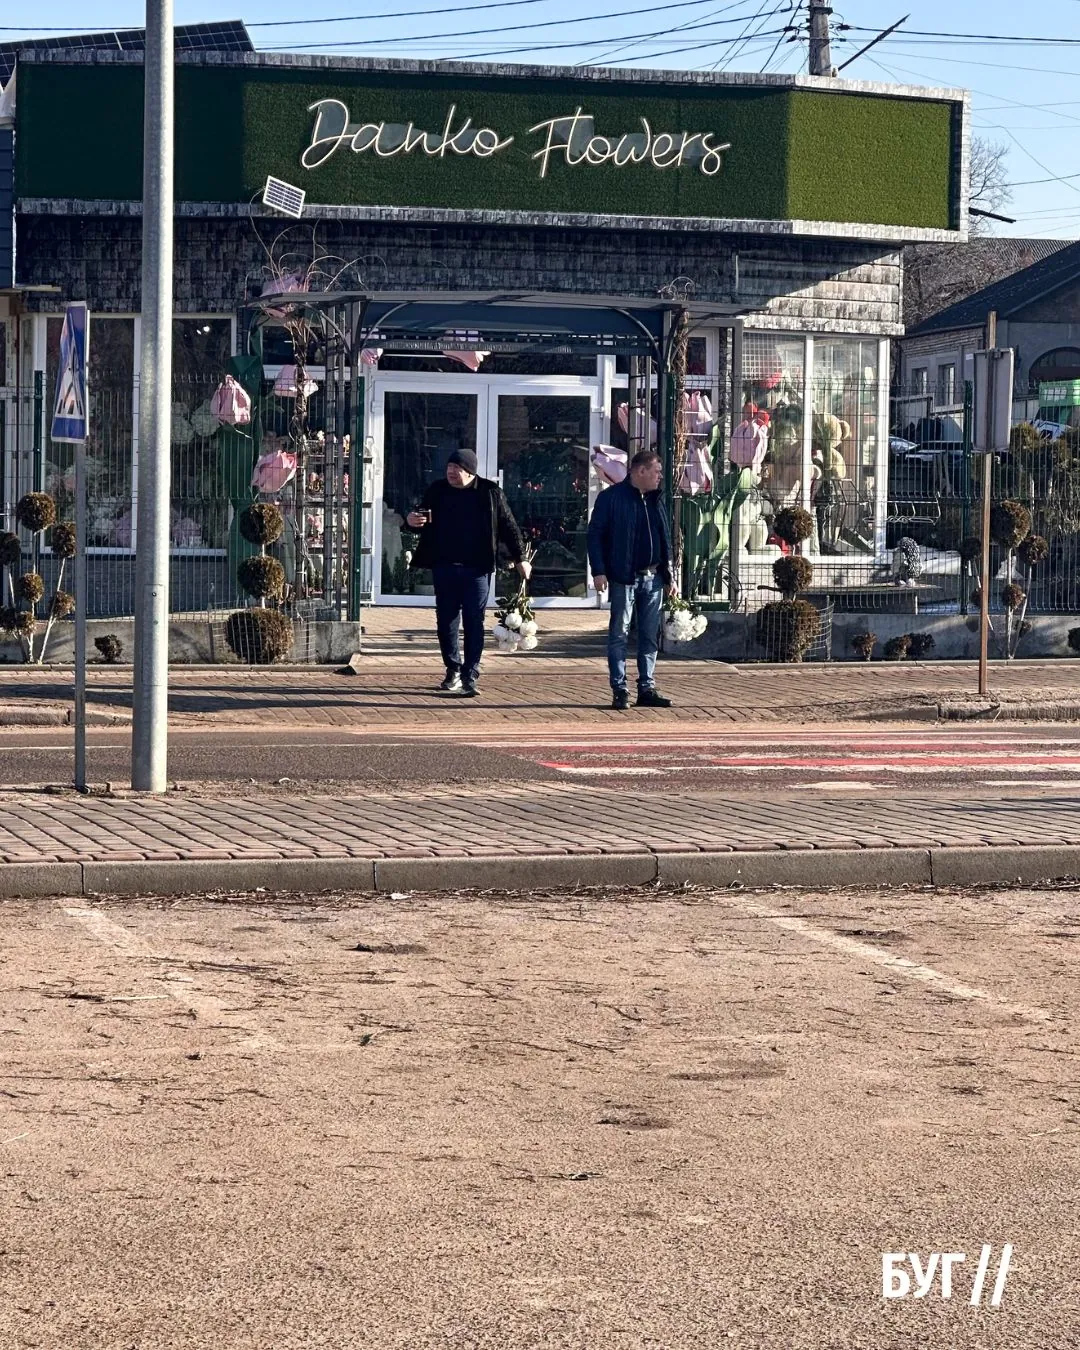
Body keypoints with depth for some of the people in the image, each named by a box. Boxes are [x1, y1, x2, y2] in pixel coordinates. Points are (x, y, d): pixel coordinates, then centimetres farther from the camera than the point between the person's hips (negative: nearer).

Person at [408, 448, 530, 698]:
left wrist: (520, 558, 2)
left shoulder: (490, 493, 0)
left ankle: (470, 676, -2)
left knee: (474, 623, -4)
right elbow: (423, 522, 16)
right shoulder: (437, 491, 7)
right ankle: (453, 670, 22)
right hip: (444, 567, 3)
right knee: (446, 621, 7)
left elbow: (508, 527, 5)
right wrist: (413, 521, -8)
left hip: (477, 569, -3)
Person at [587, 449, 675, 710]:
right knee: (619, 634, -2)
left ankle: (647, 689, 13)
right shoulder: (611, 498, -5)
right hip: (624, 578, -6)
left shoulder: (655, 500, 14)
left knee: (650, 636, 7)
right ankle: (619, 690, 1)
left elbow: (666, 539, 20)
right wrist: (598, 571, -14)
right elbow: (595, 534, -7)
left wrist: (668, 574, 15)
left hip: (653, 578, 6)